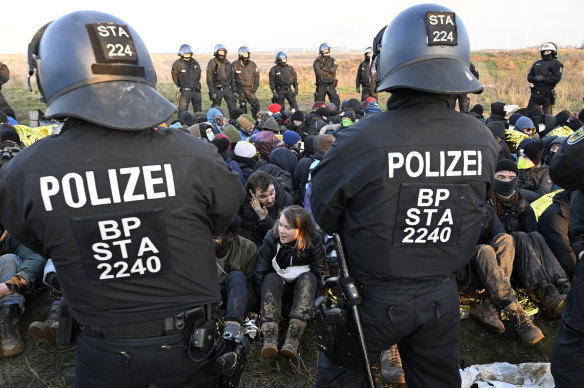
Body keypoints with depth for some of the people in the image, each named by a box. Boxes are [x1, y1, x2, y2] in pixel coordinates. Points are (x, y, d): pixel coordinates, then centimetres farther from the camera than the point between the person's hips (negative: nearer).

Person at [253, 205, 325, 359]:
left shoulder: (314, 242, -13)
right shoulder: (271, 238, -12)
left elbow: (318, 274, -13)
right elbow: (259, 272, -13)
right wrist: (264, 298, -21)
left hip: (303, 290, 0)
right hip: (277, 289, 1)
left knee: (308, 277, -32)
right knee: (271, 277, -31)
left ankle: (293, 337, -45)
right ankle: (269, 334, -47)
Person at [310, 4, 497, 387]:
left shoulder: (360, 141, -27)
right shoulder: (483, 139, -12)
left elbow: (323, 214, -12)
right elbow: (475, 207, 3)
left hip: (373, 298, -4)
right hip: (443, 295, 4)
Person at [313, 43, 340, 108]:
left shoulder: (332, 60, 7)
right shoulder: (317, 62, -1)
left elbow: (334, 69, -14)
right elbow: (319, 72, -18)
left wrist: (324, 68, -13)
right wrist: (329, 71, -10)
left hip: (331, 85, 2)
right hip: (321, 85, -2)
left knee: (336, 101, -2)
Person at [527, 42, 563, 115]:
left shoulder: (557, 64, 1)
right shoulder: (537, 63, 17)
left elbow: (557, 78, -12)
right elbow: (529, 77, 10)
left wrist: (543, 78, -17)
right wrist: (536, 78, -12)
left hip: (547, 95, -4)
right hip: (535, 93, 5)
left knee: (546, 115, -3)